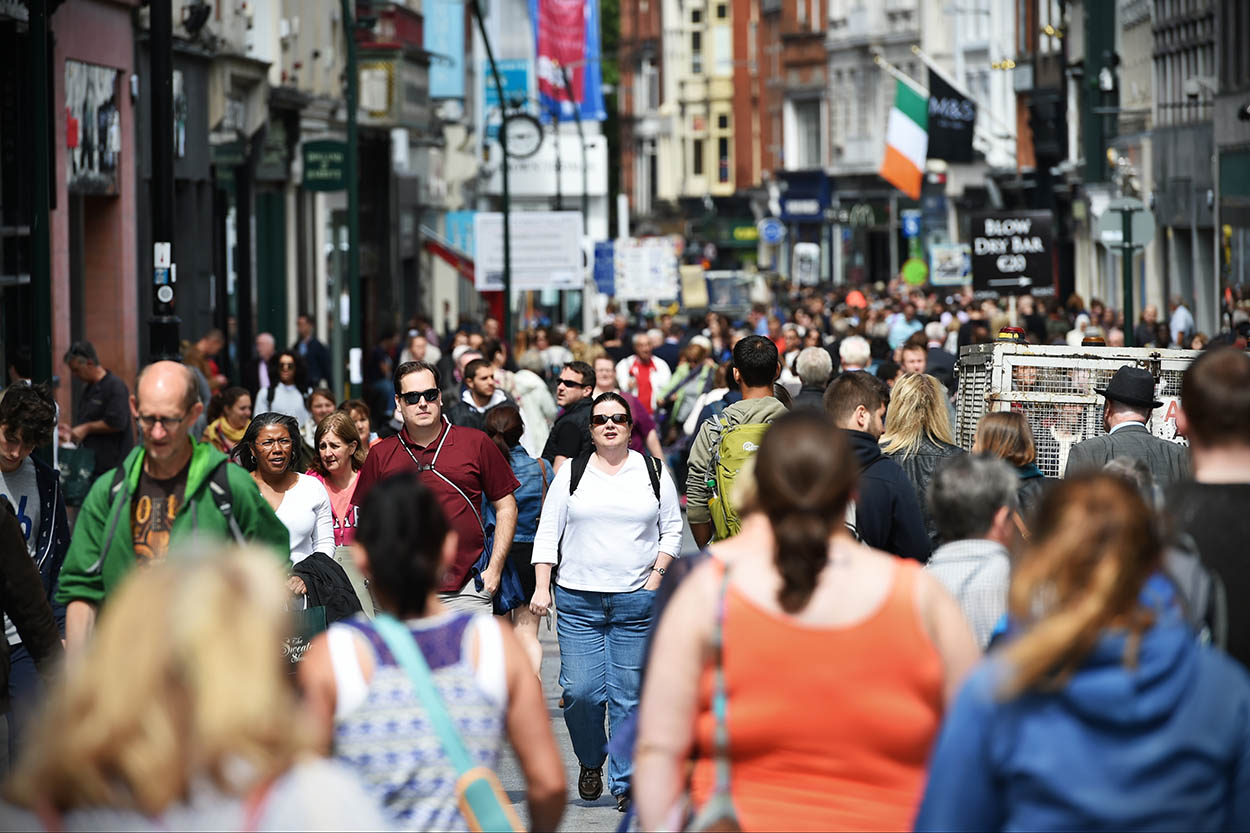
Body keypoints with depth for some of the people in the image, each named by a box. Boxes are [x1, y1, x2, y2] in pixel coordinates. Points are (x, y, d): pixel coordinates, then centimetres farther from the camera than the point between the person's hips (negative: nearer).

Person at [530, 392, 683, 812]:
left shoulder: (653, 473, 9)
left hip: (636, 602, 0)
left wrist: (656, 578, -1)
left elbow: (672, 530, 12)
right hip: (578, 600, 0)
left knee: (629, 696, -3)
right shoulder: (571, 474, 8)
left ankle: (624, 783, 5)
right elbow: (547, 533, 8)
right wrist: (542, 587, -1)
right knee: (581, 692, -7)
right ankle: (591, 761, 19)